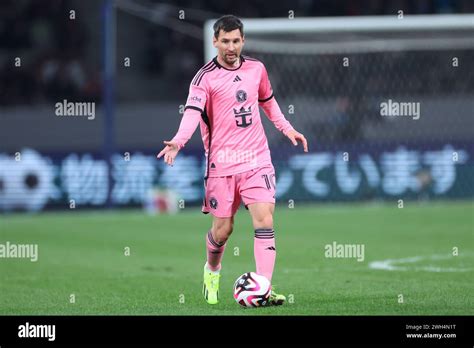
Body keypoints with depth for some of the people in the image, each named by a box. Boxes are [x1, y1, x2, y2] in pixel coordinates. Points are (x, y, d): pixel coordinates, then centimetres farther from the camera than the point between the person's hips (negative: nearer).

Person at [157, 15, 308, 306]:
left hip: (257, 159, 3)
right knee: (223, 229, 2)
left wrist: (287, 128, 24)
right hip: (221, 164, -3)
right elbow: (193, 112, -20)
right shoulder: (205, 77, -7)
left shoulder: (256, 69, 8)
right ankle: (212, 270, 34)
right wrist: (178, 141, -37)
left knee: (264, 219, -13)